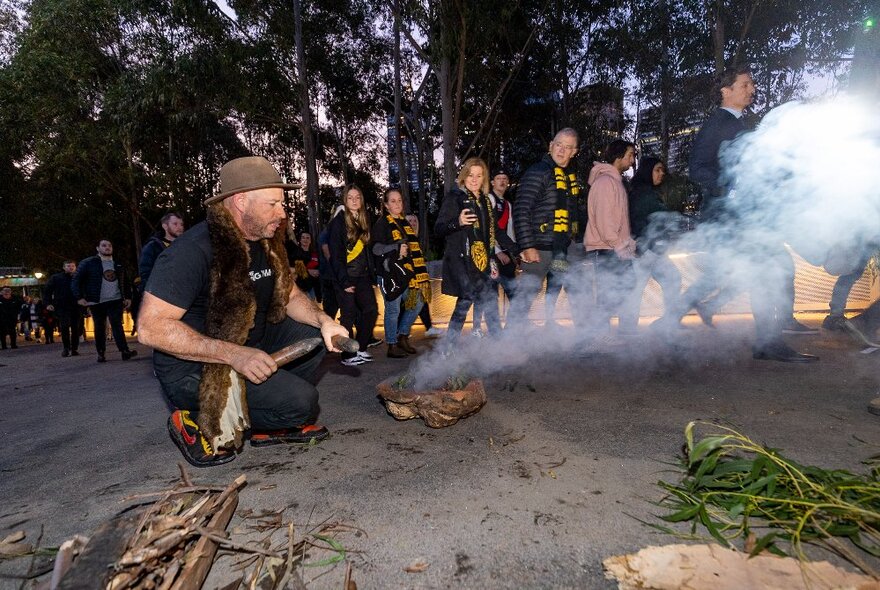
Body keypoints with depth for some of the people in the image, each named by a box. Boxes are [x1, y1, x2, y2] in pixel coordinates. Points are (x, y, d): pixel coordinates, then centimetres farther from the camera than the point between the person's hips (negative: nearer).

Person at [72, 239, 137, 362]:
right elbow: (76, 280, 1)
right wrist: (79, 297, -8)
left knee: (117, 325, -7)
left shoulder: (118, 265, 13)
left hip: (116, 301, 2)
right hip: (97, 302, -1)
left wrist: (128, 297, 10)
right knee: (99, 329, 5)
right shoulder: (88, 263, 2)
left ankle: (125, 351, -15)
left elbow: (126, 282, 19)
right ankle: (100, 354, 13)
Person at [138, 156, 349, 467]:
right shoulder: (193, 251, -23)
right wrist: (234, 354, -34)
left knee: (312, 334, -6)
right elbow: (150, 328, -27)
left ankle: (270, 426, 3)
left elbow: (290, 296, 11)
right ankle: (197, 424, -3)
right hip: (192, 367, -8)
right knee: (302, 400, -21)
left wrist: (323, 320, -11)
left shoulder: (266, 244, 2)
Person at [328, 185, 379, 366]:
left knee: (371, 310, 3)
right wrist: (344, 281, -17)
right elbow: (336, 254, -13)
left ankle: (360, 349, 17)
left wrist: (370, 273, 5)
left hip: (362, 276, 7)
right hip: (346, 276, -6)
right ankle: (348, 355, 9)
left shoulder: (363, 222, 14)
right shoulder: (338, 222, -7)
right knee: (349, 315, -4)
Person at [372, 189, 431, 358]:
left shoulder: (404, 222, 18)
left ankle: (402, 337, 23)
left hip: (405, 272, 8)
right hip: (389, 274, -8)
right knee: (393, 309, -3)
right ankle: (392, 346, 9)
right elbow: (376, 248, -12)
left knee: (417, 304, 8)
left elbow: (413, 246, 26)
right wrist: (396, 249, -22)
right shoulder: (381, 224, -5)